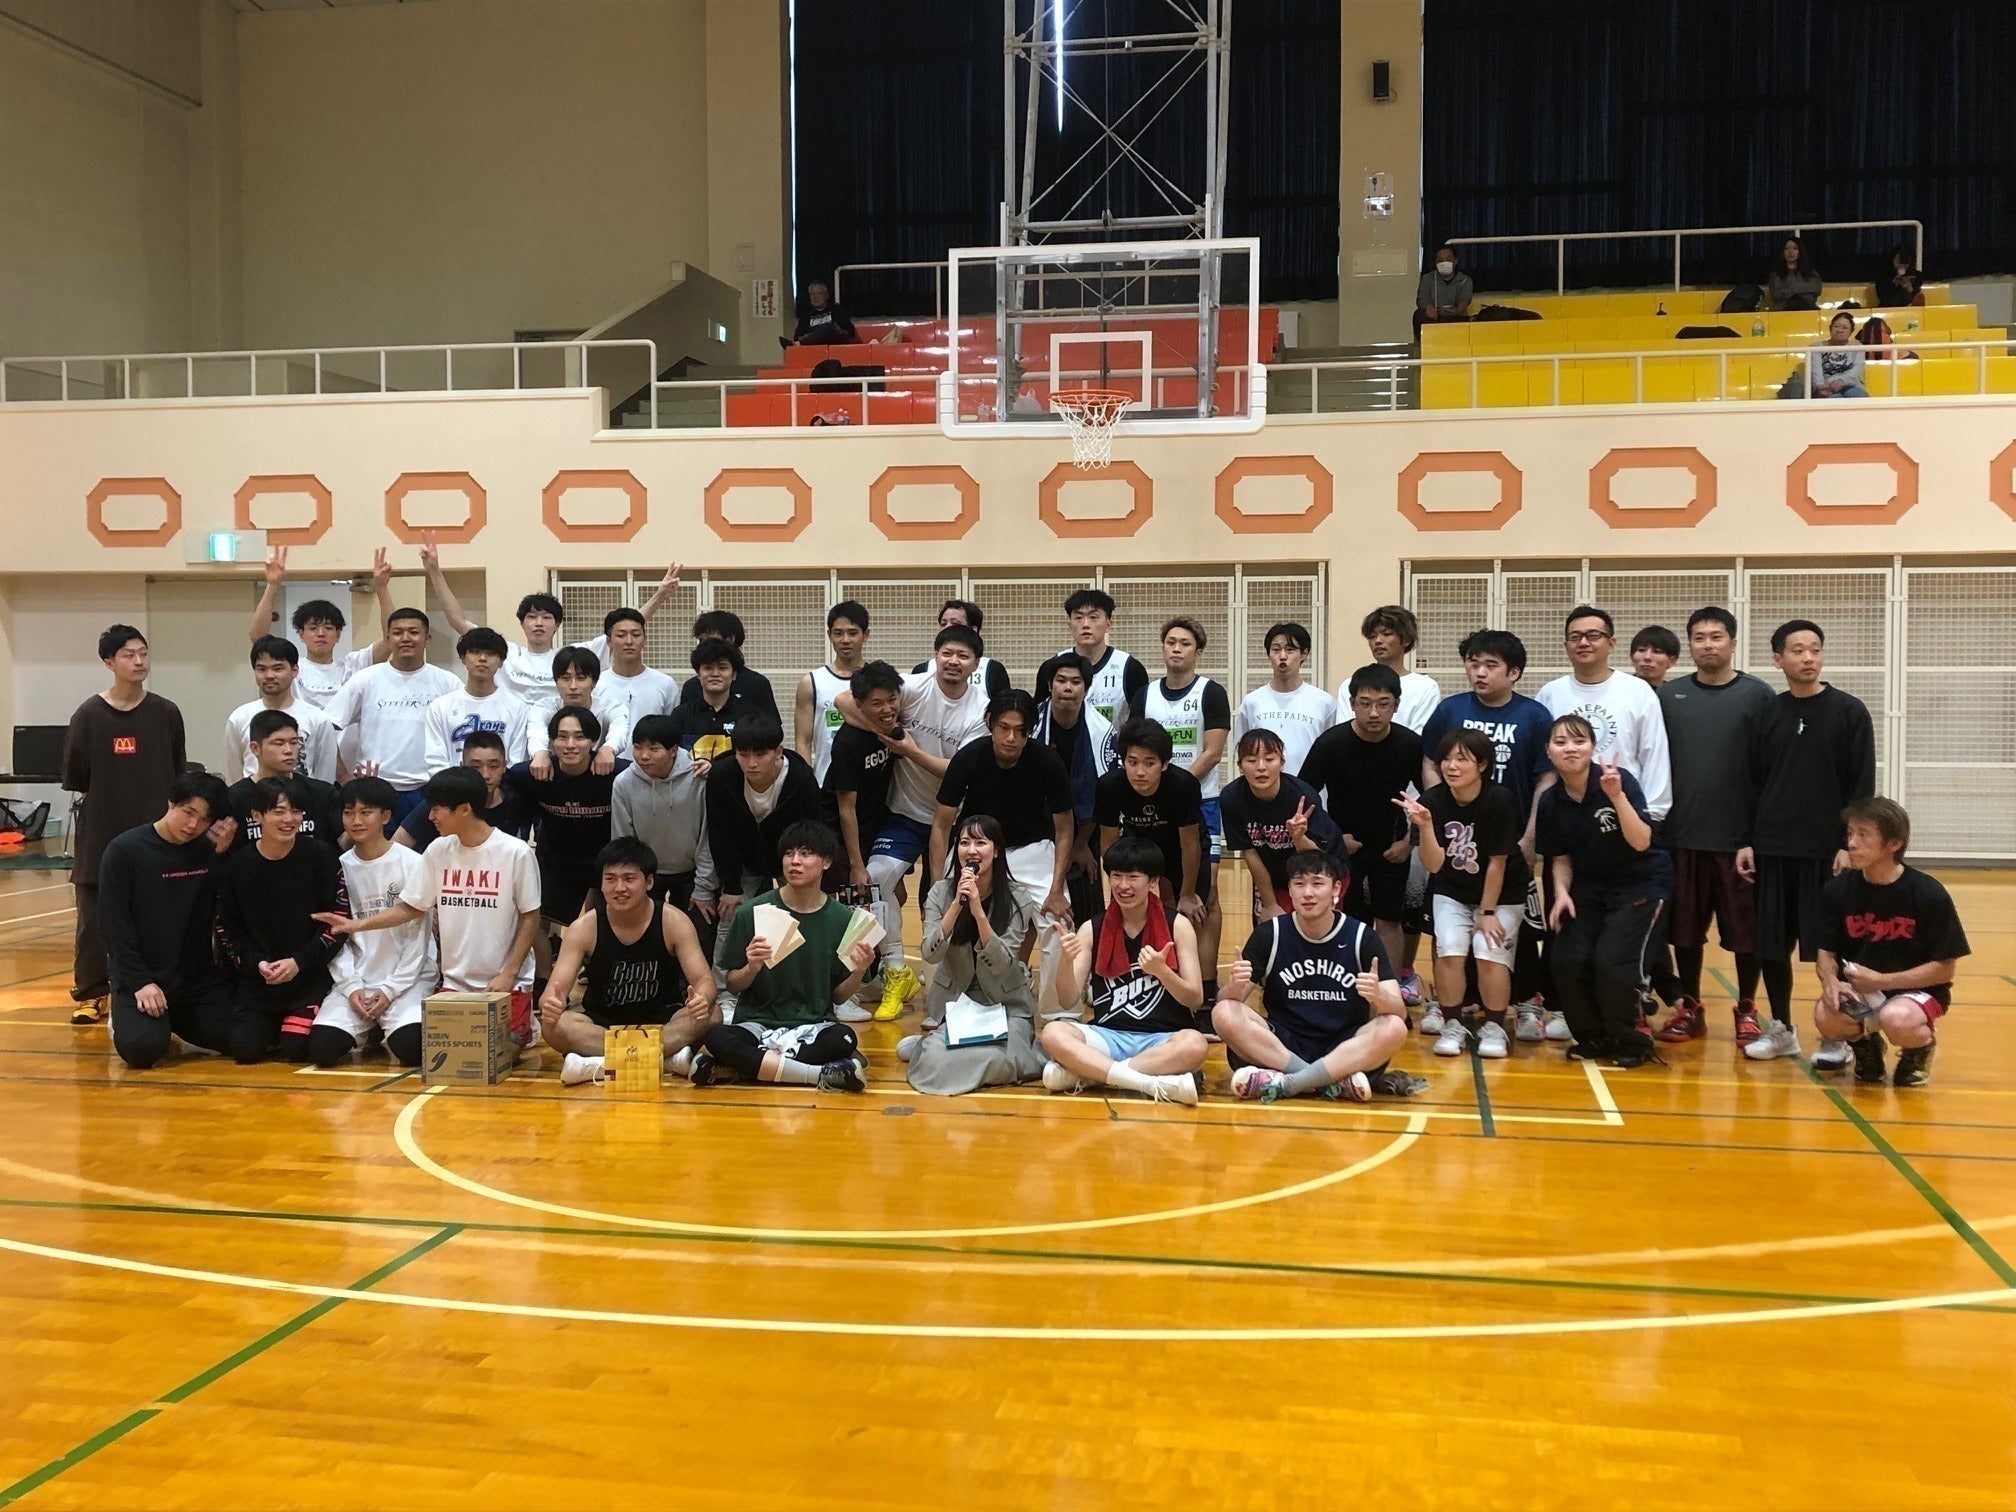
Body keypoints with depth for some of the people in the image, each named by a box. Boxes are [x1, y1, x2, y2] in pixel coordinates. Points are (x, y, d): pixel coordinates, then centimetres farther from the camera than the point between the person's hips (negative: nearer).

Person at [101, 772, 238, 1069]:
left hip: (199, 975, 3)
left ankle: (175, 1023, 16)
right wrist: (140, 982, -15)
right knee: (143, 1050, -26)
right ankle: (125, 1019, 11)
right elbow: (114, 925, -9)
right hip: (140, 976, -3)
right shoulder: (124, 850, -7)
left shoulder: (209, 852, 3)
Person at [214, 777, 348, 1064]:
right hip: (256, 978, 2)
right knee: (244, 1049, -12)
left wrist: (299, 962, -13)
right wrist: (257, 964, -12)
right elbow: (227, 929, 3)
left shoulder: (320, 857, -6)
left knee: (297, 1049, -17)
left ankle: (297, 1021, 17)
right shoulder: (235, 866, -1)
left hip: (310, 974, -2)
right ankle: (273, 1026, 21)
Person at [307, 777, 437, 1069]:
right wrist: (351, 986, -8)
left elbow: (418, 935, -6)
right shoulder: (339, 867, 3)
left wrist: (391, 989, -10)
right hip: (354, 980, 3)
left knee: (411, 1048, -26)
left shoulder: (412, 864, -7)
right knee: (321, 1049, -17)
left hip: (407, 978, -3)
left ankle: (386, 1027, 10)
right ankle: (366, 1031, 15)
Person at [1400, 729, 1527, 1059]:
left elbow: (1497, 862, -16)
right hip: (1451, 893, 2)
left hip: (1500, 894, -2)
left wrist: (1487, 912, -11)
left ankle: (1494, 1028, 3)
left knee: (1490, 952, -19)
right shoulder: (1432, 802, -17)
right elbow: (1434, 865, -22)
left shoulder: (1499, 801, -23)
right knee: (1449, 949, -18)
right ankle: (1453, 1026, 2)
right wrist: (1424, 825, -38)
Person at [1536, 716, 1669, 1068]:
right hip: (1590, 888, 5)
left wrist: (1617, 796, -37)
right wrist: (1561, 892, -13)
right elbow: (1561, 858, 5)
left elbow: (1641, 842, -27)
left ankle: (1631, 1041, 6)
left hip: (1641, 884, -4)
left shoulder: (1620, 781, -19)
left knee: (1610, 961, -19)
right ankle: (1593, 1038, 12)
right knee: (1565, 959, -11)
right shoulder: (1550, 802, -6)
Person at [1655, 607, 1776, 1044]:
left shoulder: (1757, 694, 0)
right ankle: (1690, 1008, 21)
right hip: (1682, 835, 2)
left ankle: (1747, 1009, 21)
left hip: (1740, 835, -2)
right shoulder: (1669, 695, 6)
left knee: (1746, 927, 6)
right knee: (1685, 928, 9)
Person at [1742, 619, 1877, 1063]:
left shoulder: (1850, 711, -1)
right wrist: (1747, 841, 5)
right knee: (1770, 945, 6)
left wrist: (1849, 844, -9)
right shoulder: (1768, 714, 7)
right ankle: (1781, 1029, 21)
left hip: (1827, 850, -3)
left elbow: (1862, 786, -3)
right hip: (1772, 848, 3)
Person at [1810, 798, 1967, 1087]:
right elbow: (1826, 951, 1)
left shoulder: (1929, 895, -14)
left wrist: (1881, 981, -19)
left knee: (1897, 1019, -37)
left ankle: (1921, 1047, 3)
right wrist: (1831, 982, -23)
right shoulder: (1838, 889, -6)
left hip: (1917, 990, -3)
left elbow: (1944, 968, -10)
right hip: (1856, 991, 3)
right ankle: (1864, 1041, 9)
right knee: (1826, 1016, -30)